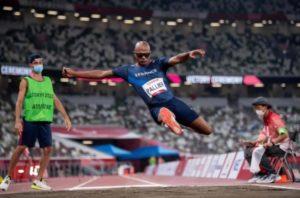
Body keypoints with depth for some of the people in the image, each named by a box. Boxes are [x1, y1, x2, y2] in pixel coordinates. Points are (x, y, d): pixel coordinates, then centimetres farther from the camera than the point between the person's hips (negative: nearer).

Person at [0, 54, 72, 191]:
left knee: (47, 149, -5)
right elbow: (19, 101, -4)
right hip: (29, 120, -4)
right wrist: (17, 120, -14)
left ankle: (38, 181, 2)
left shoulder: (48, 81, 16)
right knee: (21, 148, -3)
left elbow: (55, 100, 17)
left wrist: (66, 117, 11)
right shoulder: (26, 81, 3)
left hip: (45, 121, 4)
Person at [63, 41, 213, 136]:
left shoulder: (158, 63, 11)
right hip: (156, 107, -3)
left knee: (207, 130, 0)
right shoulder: (129, 70, 10)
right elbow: (102, 74, 11)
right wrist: (74, 73, 8)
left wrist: (189, 54, -32)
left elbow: (176, 59, -7)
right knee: (164, 114, -43)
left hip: (172, 101, 3)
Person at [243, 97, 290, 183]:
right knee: (248, 151, 2)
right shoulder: (265, 119, 13)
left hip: (281, 147, -10)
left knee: (258, 151, -29)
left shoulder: (274, 118, -18)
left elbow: (284, 134, -26)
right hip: (272, 145, 10)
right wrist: (254, 142, 2)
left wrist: (272, 142, -34)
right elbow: (265, 134, 16)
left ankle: (272, 174, -19)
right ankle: (259, 174, 3)